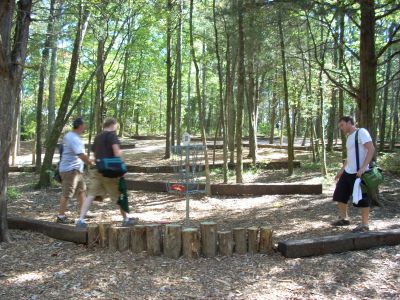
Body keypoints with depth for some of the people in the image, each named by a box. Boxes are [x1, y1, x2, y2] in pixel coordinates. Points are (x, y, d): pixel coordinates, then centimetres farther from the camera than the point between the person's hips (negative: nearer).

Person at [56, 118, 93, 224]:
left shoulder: (71, 136, 13)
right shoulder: (73, 138, -20)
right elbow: (81, 155, -26)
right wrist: (91, 163, -16)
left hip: (76, 170, 11)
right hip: (70, 170, -11)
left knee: (82, 190, 16)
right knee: (67, 194, -5)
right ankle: (60, 217, 4)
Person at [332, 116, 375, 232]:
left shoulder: (361, 132, -10)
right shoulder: (349, 137, 17)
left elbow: (371, 149, -19)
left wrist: (363, 167, -26)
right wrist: (341, 170, 24)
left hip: (359, 173, -9)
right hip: (347, 172, 9)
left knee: (362, 199, 0)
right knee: (340, 195, 14)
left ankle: (364, 225, 12)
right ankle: (344, 218, 29)